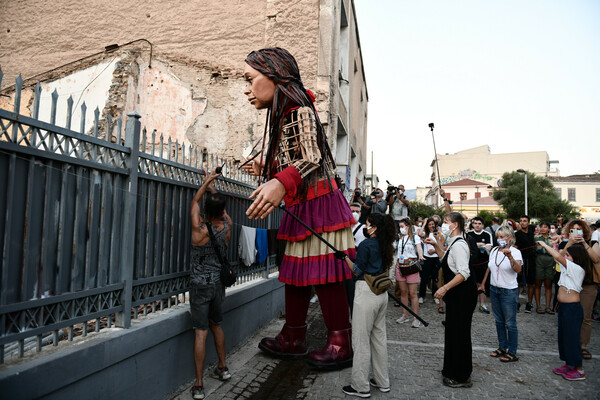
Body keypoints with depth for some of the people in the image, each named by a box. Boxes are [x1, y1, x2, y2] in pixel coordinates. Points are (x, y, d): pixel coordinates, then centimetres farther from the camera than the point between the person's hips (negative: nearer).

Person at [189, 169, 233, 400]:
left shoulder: (199, 229, -16)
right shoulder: (227, 226, -6)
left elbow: (195, 202, 1)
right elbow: (220, 206, 14)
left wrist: (207, 181, 12)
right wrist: (211, 183, 25)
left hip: (200, 285, -4)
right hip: (218, 283, 4)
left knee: (201, 333, -3)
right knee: (216, 325, 22)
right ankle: (223, 368, 33)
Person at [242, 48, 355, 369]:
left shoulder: (299, 110, -12)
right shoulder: (282, 115, 16)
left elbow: (312, 159, -25)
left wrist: (281, 183, -41)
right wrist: (264, 168, 32)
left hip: (318, 204, -10)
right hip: (301, 209, 10)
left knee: (323, 275, -4)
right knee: (295, 272, 14)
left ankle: (340, 345, 11)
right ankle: (293, 339, 26)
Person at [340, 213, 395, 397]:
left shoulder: (366, 244, -14)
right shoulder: (384, 245, 9)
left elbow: (357, 271, -11)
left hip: (366, 293, -9)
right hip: (381, 293, 9)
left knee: (361, 339, 1)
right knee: (379, 337, 17)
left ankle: (361, 387, 10)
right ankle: (382, 381, 28)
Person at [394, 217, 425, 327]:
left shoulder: (414, 237, -1)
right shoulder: (398, 237, 11)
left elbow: (419, 248, -14)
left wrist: (420, 256, -32)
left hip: (411, 266, -4)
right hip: (400, 266, 4)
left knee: (412, 293, -4)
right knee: (403, 292, 9)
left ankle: (415, 318, 3)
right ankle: (405, 315, 19)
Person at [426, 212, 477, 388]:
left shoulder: (459, 244, -20)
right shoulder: (453, 243, 12)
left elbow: (464, 272, -27)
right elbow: (447, 259, 28)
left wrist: (445, 288, -30)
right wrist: (436, 245, 17)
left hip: (463, 294, -10)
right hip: (456, 294, 10)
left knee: (459, 333, 0)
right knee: (452, 331, 18)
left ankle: (462, 377, 14)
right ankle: (452, 371, 32)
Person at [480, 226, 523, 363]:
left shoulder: (515, 252, -12)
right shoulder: (494, 251, 6)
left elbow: (518, 270, -30)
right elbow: (489, 268, 19)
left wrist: (510, 257, -45)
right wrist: (483, 283, 23)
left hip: (509, 291, -6)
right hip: (494, 289, 7)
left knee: (510, 323, 0)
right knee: (499, 321, 16)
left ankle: (512, 352, 12)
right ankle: (502, 347, 29)